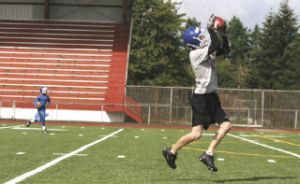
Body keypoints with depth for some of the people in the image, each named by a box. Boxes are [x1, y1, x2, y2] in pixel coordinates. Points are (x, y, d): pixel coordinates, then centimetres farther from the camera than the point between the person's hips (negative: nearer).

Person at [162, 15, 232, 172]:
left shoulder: (206, 52, 11)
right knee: (196, 134, -11)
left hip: (211, 96, 9)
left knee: (226, 125, 1)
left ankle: (208, 155, 3)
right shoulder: (195, 54, -15)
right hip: (201, 97, -9)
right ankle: (171, 151, 8)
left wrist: (222, 34, 5)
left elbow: (225, 50, 16)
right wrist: (212, 29, -12)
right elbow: (215, 45, -24)